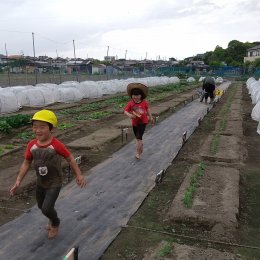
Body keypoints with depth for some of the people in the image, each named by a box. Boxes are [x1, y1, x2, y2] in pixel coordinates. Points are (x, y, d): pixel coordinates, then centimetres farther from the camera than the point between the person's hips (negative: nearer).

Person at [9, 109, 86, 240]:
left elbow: (70, 159, -14)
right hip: (40, 182, 6)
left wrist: (79, 175, -9)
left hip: (54, 183, -5)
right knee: (41, 206, 22)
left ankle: (55, 224, 23)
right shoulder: (31, 145, -12)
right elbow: (26, 163, -2)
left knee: (46, 208, -11)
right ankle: (53, 219, 54)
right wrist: (18, 181, -6)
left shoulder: (56, 145, -25)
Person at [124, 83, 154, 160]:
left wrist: (151, 117, 16)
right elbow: (125, 111, -16)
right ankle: (141, 146, 49)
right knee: (137, 137, 20)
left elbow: (148, 109, 7)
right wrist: (129, 115, -37)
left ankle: (138, 152, -2)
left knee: (139, 137, -13)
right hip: (135, 122, 3)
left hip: (143, 122, -2)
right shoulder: (130, 103, -14)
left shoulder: (144, 102, -11)